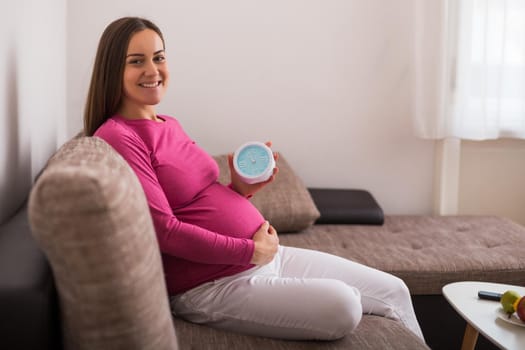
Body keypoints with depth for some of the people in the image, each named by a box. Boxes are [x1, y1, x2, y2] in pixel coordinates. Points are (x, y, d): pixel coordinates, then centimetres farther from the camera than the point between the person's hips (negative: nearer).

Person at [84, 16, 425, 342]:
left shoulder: (170, 125, 13)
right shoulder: (116, 137, -13)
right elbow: (164, 229, -19)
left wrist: (239, 189, -1)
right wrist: (251, 250, -15)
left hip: (264, 254, 9)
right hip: (211, 284, -9)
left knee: (394, 290, 8)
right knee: (340, 304, -29)